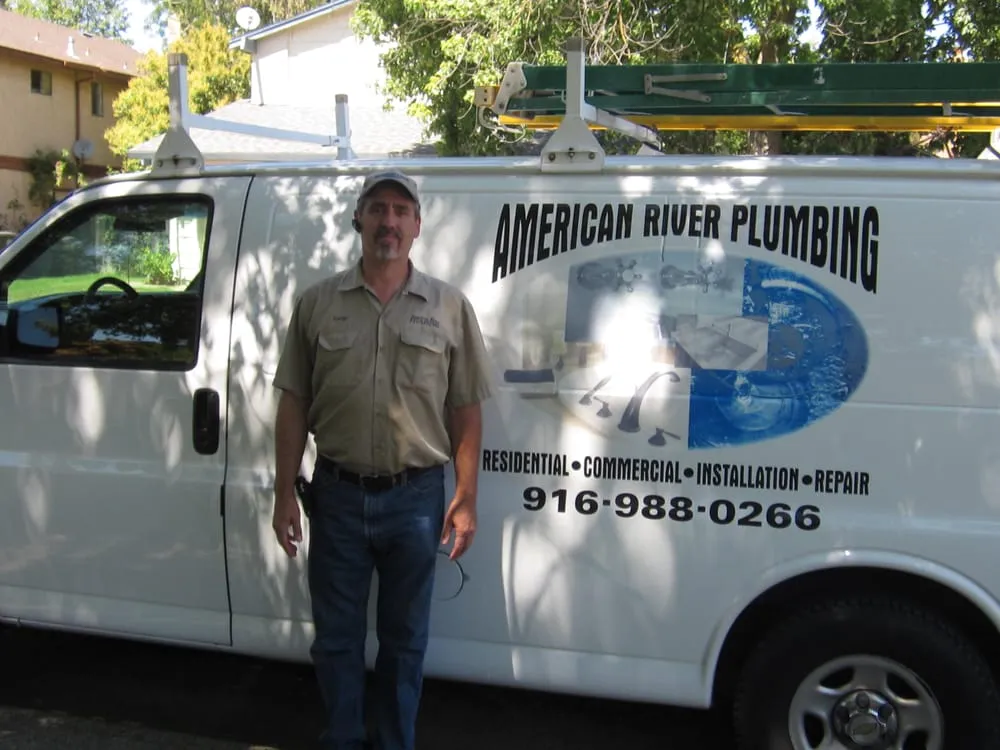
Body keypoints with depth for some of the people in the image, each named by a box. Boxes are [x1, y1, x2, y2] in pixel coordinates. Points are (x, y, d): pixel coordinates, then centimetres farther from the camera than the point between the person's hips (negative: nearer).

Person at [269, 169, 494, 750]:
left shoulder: (450, 307, 1)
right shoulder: (318, 303, 3)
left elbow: (466, 412, 2)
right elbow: (294, 406, 5)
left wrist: (466, 497, -3)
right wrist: (285, 494, 1)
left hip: (416, 495, -1)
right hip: (337, 494, 1)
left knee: (405, 638, 13)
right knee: (336, 636, 13)